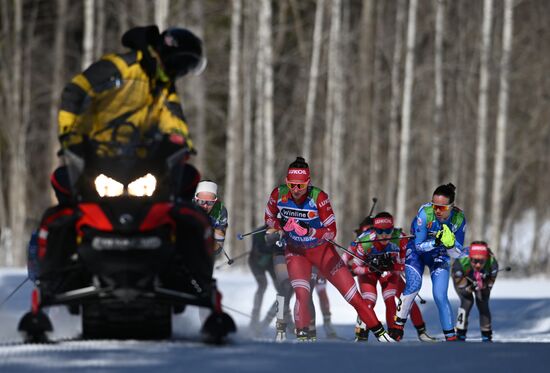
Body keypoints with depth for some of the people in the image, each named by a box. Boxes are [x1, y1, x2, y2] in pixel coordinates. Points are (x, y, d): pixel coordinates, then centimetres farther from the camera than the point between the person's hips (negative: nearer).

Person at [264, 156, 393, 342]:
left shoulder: (318, 197, -25)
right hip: (295, 251, 1)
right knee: (302, 294, -23)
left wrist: (310, 231, -38)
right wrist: (280, 228, -19)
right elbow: (269, 218, 3)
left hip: (321, 249, -1)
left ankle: (379, 331, 9)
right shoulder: (279, 194, -17)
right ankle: (302, 336, -9)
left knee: (351, 293, -2)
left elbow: (331, 231, -21)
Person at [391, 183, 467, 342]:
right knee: (413, 285, -24)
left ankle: (451, 337, -3)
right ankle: (398, 325, -8)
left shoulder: (459, 219, -24)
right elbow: (419, 246, -23)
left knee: (440, 296, -12)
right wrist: (436, 241, -41)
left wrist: (450, 243, -37)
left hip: (439, 256, 1)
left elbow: (457, 254, -15)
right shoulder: (425, 213, -31)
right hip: (417, 251, -1)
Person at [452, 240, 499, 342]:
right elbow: (462, 288, -36)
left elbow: (488, 288, -27)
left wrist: (482, 286, -48)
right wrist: (472, 287, -55)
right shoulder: (461, 262, -43)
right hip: (462, 279, -2)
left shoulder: (492, 263, -38)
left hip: (483, 280, 2)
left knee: (483, 303, -11)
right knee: (467, 301, -22)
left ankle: (486, 335, 9)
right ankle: (460, 334, -8)